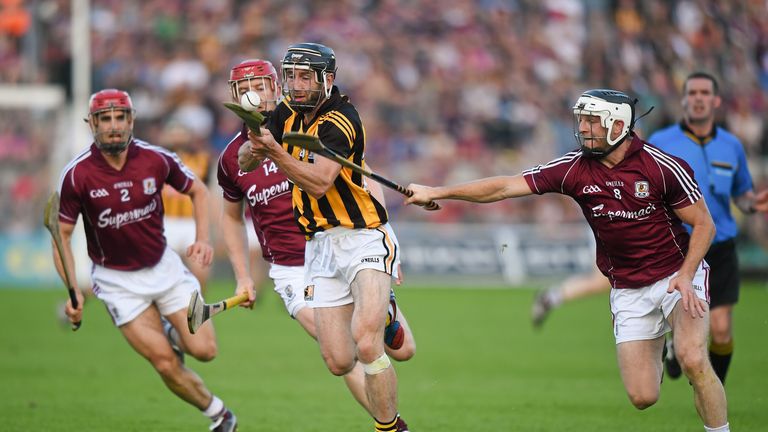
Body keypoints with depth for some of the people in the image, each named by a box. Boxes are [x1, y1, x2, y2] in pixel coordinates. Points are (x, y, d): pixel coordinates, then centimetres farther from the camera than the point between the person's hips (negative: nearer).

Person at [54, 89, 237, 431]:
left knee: (204, 350, -8)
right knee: (166, 364, -9)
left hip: (163, 267, 2)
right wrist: (73, 290, -19)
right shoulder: (77, 175, -17)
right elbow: (61, 236, -9)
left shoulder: (156, 159, -11)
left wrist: (203, 239, -8)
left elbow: (197, 191, 7)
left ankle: (175, 334, 26)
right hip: (117, 281, -2)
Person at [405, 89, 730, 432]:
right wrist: (437, 192, -7)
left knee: (692, 361, -28)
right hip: (627, 290, 4)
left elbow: (703, 224, -7)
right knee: (642, 397, -3)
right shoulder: (574, 169, -6)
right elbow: (505, 187, -5)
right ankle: (656, 346, 31)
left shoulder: (661, 166, -15)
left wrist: (685, 275, -22)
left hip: (677, 276, -3)